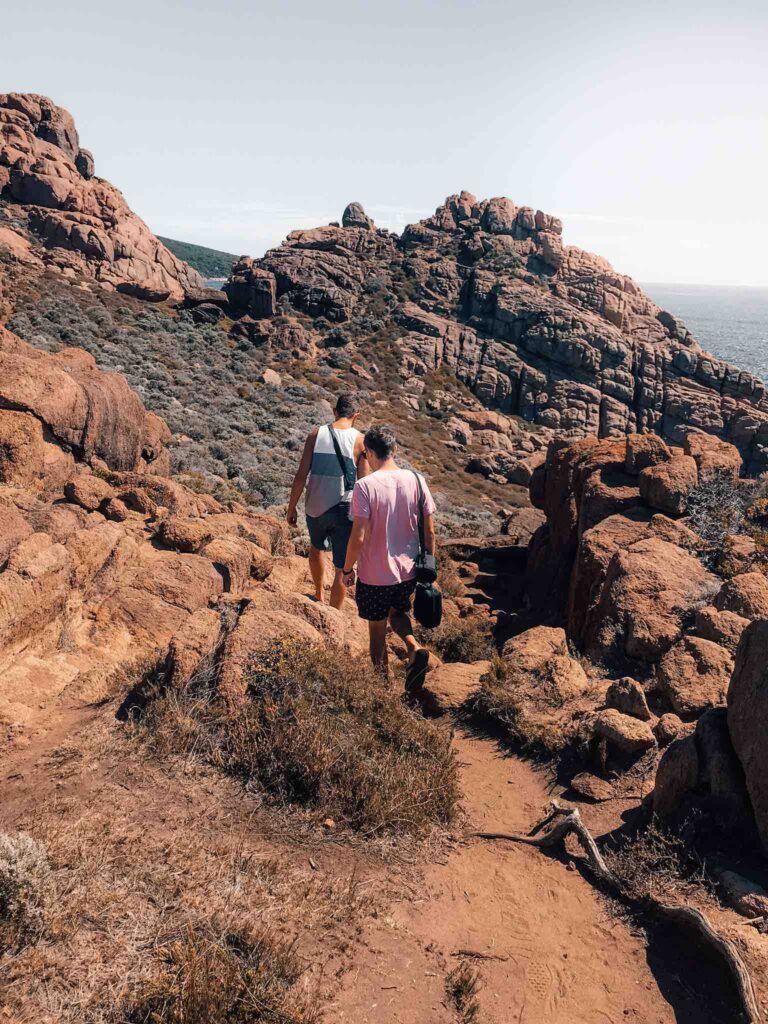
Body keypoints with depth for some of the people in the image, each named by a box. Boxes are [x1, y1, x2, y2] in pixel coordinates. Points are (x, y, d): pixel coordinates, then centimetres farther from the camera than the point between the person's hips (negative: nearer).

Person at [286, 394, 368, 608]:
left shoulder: (316, 434, -4)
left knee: (316, 548, 31)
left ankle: (319, 596, 47)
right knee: (341, 570, 8)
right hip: (343, 511, -3)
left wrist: (291, 508, 4)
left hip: (315, 508, 3)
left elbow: (301, 475, -6)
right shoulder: (360, 440, -7)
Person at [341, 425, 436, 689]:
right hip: (408, 571, 4)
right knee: (397, 612, 29)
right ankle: (416, 650, 6)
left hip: (375, 575, -4)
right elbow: (429, 531, -1)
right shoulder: (415, 480, -6)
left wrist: (347, 569, -3)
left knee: (377, 630, 15)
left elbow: (358, 537, -19)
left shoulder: (365, 486, -19)